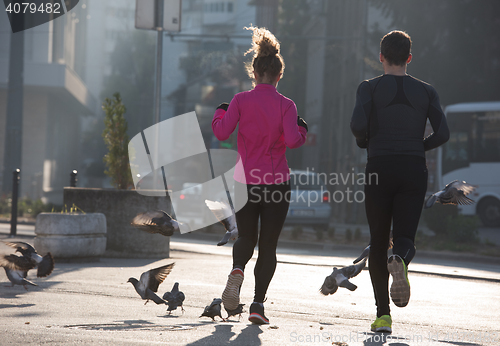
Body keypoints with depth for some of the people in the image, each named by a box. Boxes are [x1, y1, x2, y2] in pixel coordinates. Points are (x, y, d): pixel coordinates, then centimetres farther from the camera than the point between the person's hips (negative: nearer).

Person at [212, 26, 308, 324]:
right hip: (277, 182, -1)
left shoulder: (241, 101, -2)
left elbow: (222, 133, -8)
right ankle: (258, 305, 0)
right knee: (268, 245, 8)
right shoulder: (286, 105, -6)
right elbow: (292, 140, -16)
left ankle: (237, 270, -15)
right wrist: (302, 131, 5)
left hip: (245, 181, 1)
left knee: (246, 237, 18)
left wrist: (220, 113, 11)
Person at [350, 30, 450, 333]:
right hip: (415, 171, 1)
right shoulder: (426, 91, 7)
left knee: (379, 243, 9)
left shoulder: (370, 88, 2)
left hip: (380, 170, -1)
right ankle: (400, 261, -36)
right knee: (405, 239, 3)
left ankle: (383, 314, 3)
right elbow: (443, 133, -3)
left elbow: (358, 123, -14)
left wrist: (365, 143, 8)